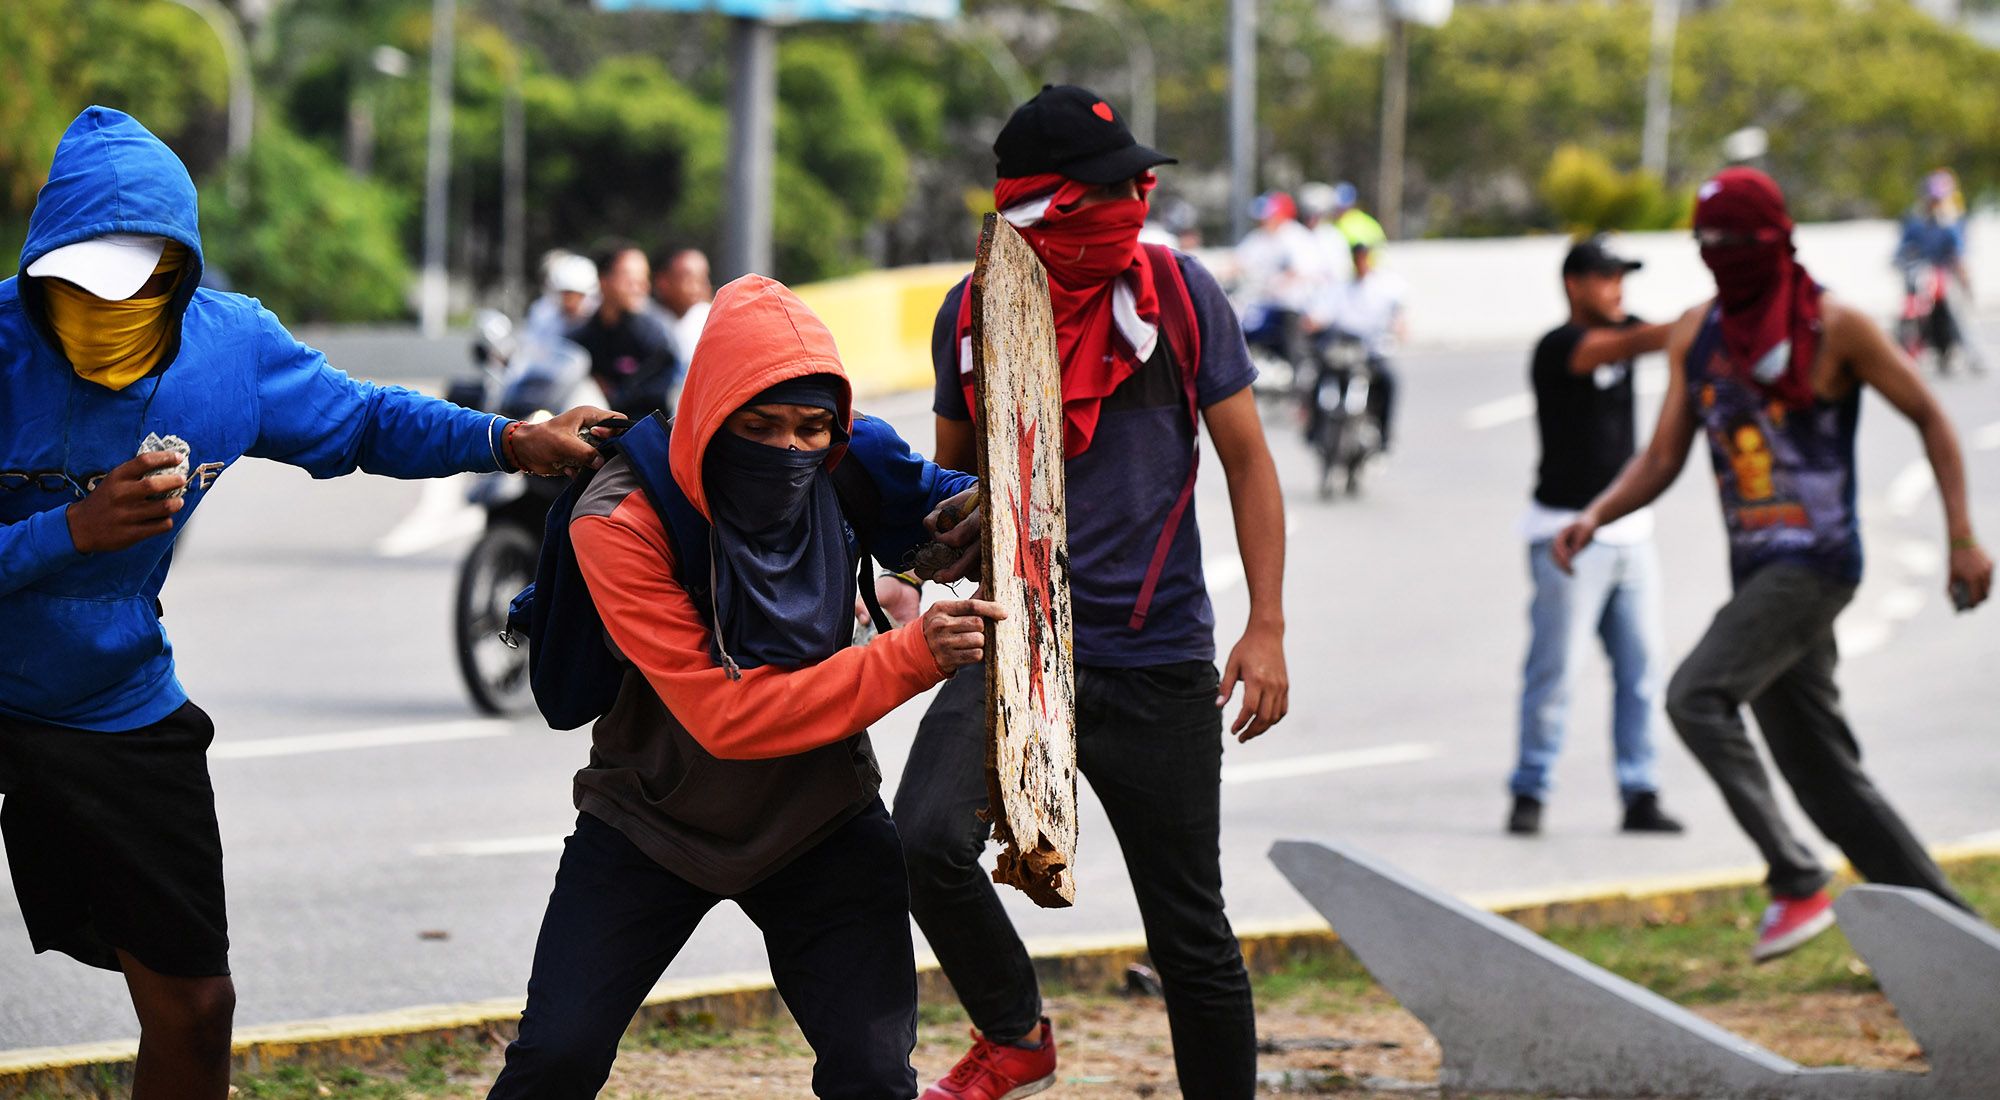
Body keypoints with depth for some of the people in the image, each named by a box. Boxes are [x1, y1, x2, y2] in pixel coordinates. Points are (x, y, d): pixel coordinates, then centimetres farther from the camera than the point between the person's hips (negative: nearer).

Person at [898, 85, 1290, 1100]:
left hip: (1158, 663, -1)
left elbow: (1246, 458, 3)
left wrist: (1266, 627, -4)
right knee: (927, 843, -23)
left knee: (1192, 939, 4)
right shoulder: (972, 314, 2)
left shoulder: (1177, 293, -3)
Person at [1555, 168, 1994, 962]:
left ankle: (1797, 884, -22)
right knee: (1824, 771, 9)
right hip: (1756, 570, 7)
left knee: (1697, 695, -25)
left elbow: (1930, 419, 1)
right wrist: (1596, 515, -5)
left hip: (1815, 561, -7)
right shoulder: (1695, 336, 12)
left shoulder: (1834, 329, -6)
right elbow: (1662, 460, 14)